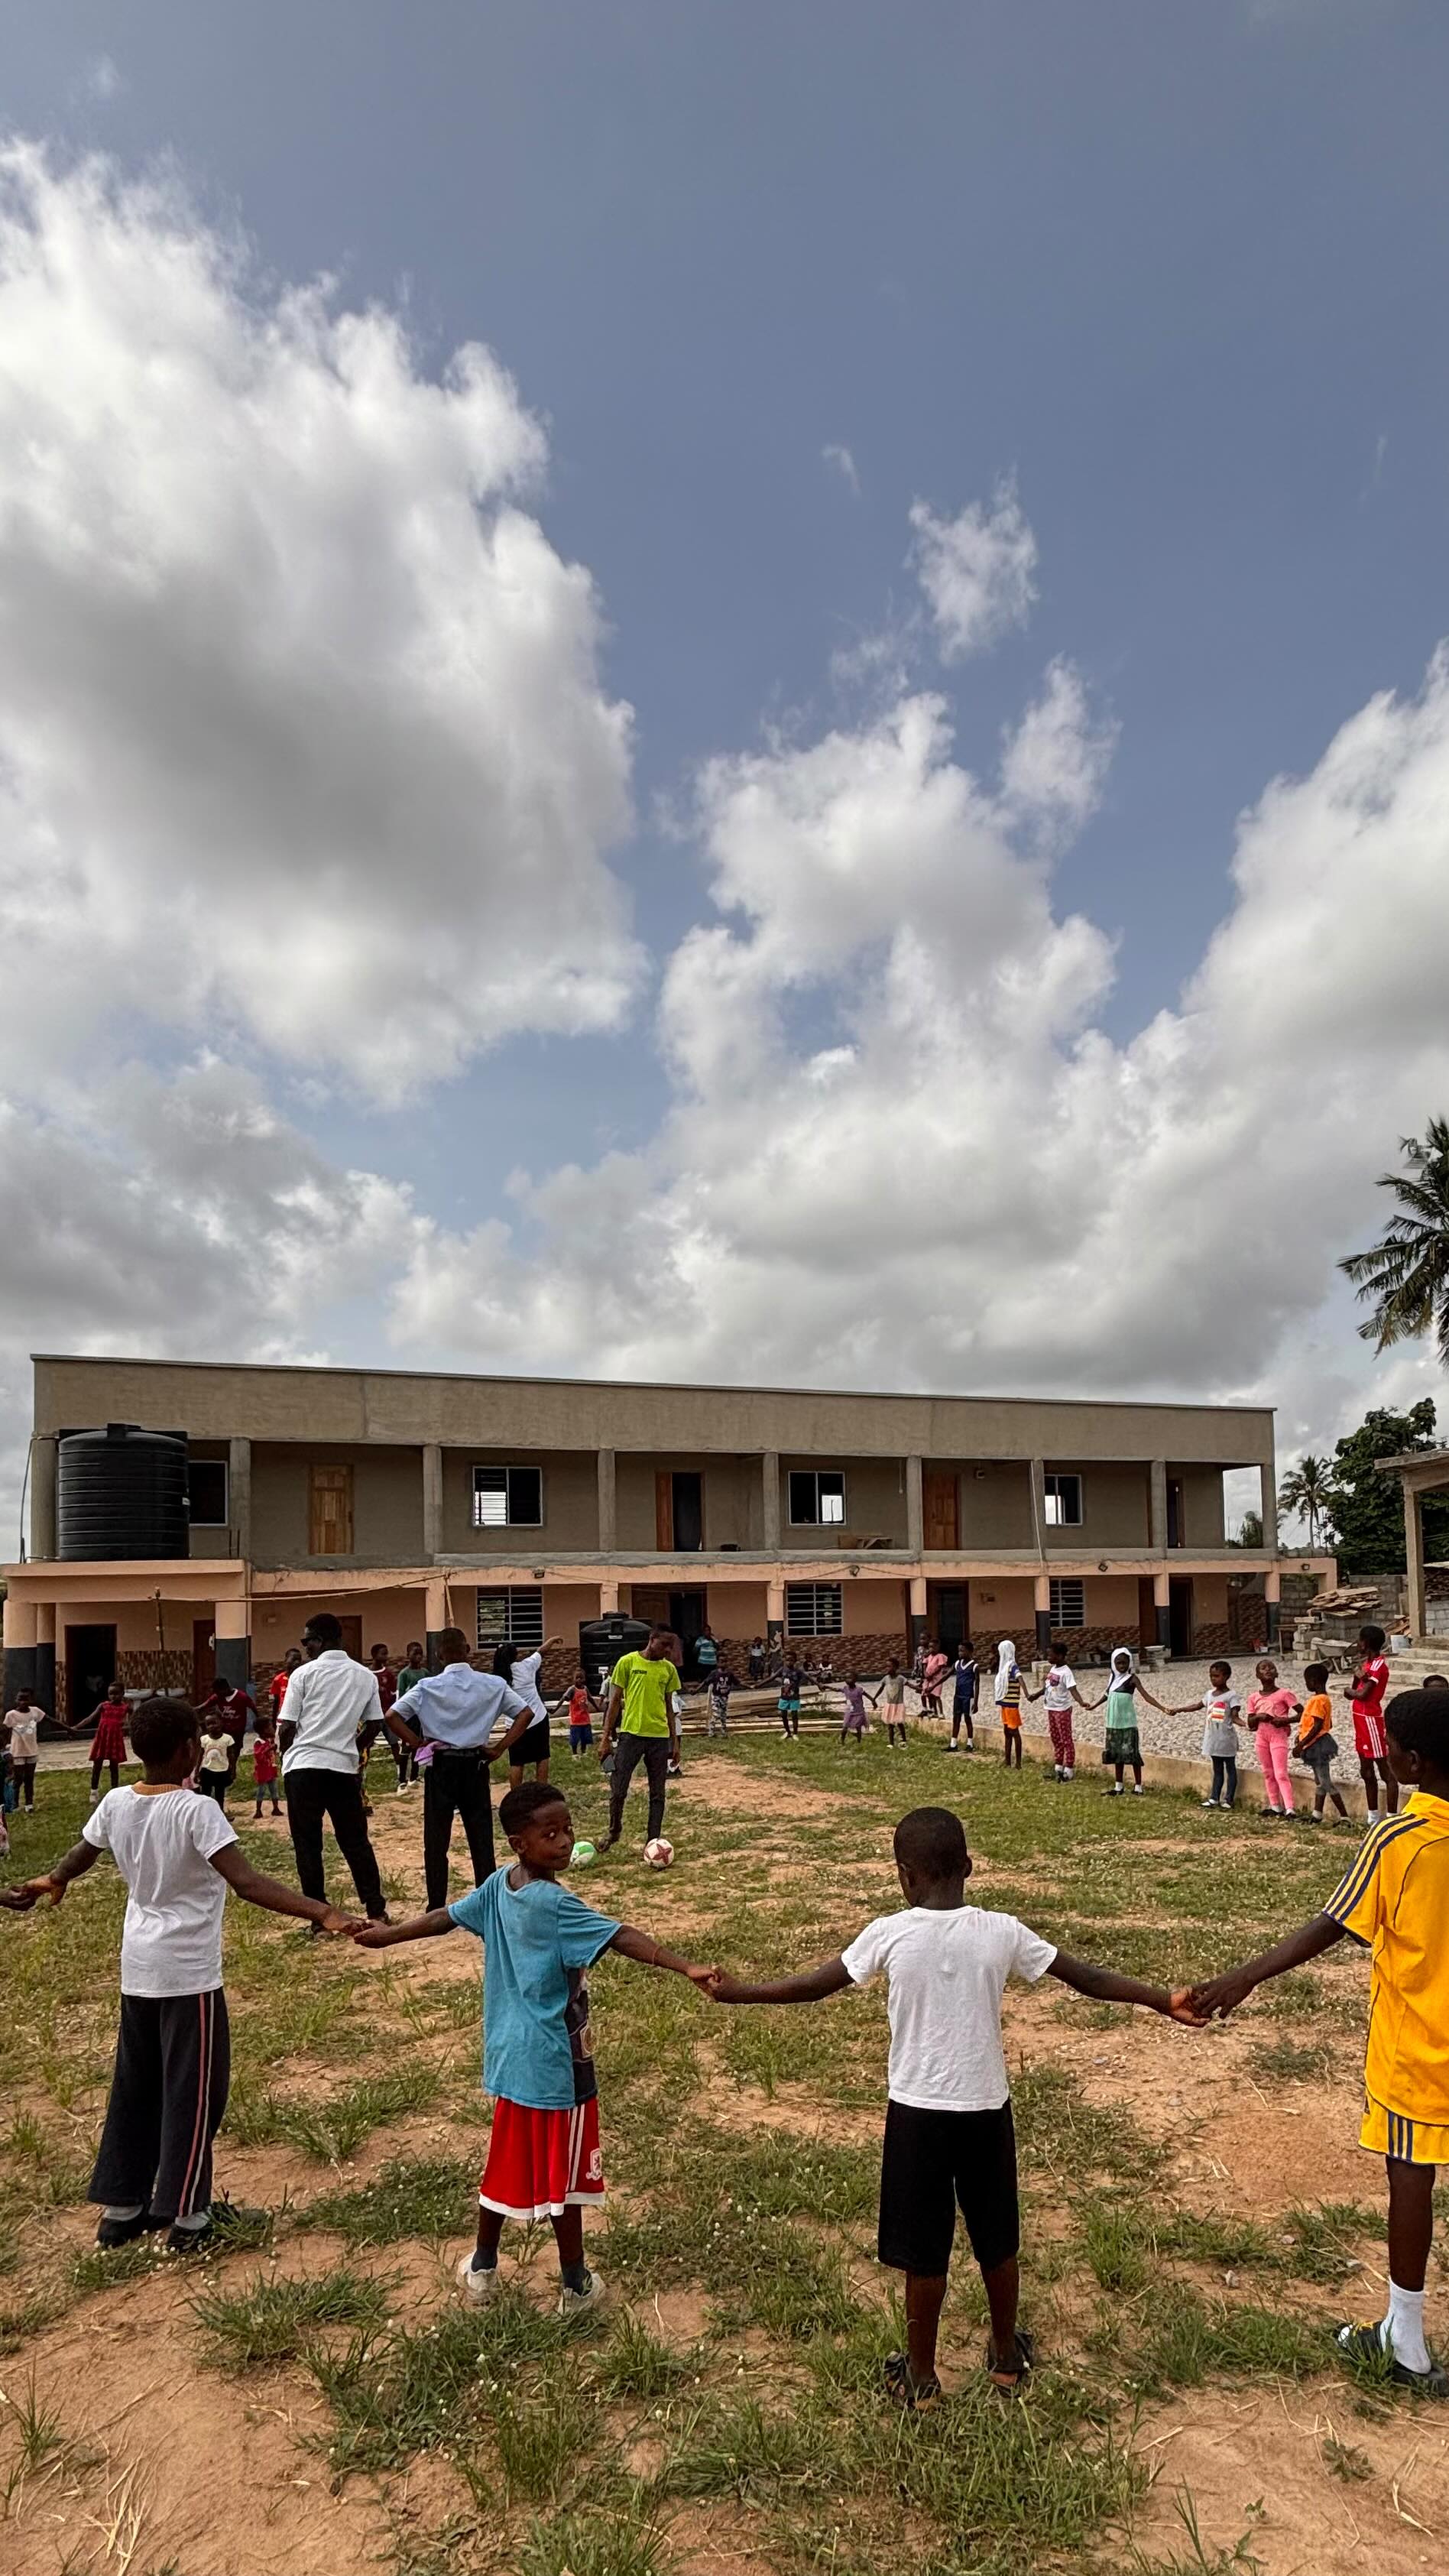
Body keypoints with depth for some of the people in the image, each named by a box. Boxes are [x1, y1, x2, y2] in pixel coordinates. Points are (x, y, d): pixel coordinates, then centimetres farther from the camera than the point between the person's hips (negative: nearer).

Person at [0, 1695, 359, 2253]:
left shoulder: (116, 1803, -5)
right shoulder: (196, 1811, -24)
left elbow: (78, 1857, 15)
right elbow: (247, 1883, -33)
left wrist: (51, 1882, 34)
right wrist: (320, 1911, -38)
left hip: (138, 1969, 7)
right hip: (189, 1973, -7)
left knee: (135, 2087, 19)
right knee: (193, 2090, 7)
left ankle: (120, 2208, 29)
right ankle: (186, 2217, 15)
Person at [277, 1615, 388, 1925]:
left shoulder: (304, 1673, -4)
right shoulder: (366, 1676, 9)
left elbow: (286, 1728, -4)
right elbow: (373, 1724, 11)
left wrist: (288, 1754, 15)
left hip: (304, 1766, -3)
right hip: (345, 1767, 3)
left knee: (307, 1844, 6)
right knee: (356, 1841, 12)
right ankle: (376, 1909, 11)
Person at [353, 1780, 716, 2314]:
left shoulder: (498, 1885, -3)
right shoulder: (556, 1903, -26)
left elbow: (442, 1918, 9)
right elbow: (623, 1937, -34)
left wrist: (384, 1937, 24)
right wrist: (687, 1969, -41)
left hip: (511, 2054, 7)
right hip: (558, 2062, -7)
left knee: (508, 2165, 22)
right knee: (564, 2175, 10)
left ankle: (481, 2269, 36)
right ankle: (575, 2285, 25)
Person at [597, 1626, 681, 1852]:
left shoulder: (668, 1669, 7)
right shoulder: (628, 1662, -4)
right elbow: (615, 1700, -1)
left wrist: (674, 1740, 11)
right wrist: (606, 1737, -3)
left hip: (660, 1737, 3)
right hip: (631, 1734, -3)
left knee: (658, 1793, 5)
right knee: (618, 1789, -1)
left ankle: (653, 1840, 15)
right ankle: (613, 1831, 23)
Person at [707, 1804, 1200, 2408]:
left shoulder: (889, 1934, -15)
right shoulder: (1001, 1932, -11)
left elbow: (813, 1987, -7)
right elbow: (1088, 1979, -5)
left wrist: (736, 1993, 6)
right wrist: (1166, 2000, 6)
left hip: (917, 2113, -2)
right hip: (986, 2111, 2)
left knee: (924, 2252, 14)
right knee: (997, 2243, 22)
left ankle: (921, 2377, 29)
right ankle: (1006, 2356, 40)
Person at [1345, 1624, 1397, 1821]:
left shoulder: (1378, 1665, -15)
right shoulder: (1367, 1663, 13)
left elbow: (1362, 1694, -22)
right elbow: (1354, 1691, 12)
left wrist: (1348, 1690, -2)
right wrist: (1357, 1677, -7)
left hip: (1371, 1720, -10)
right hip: (1361, 1721, 10)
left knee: (1386, 1772, -6)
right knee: (1366, 1773, 15)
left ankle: (1392, 1818, -6)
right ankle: (1373, 1818, 23)